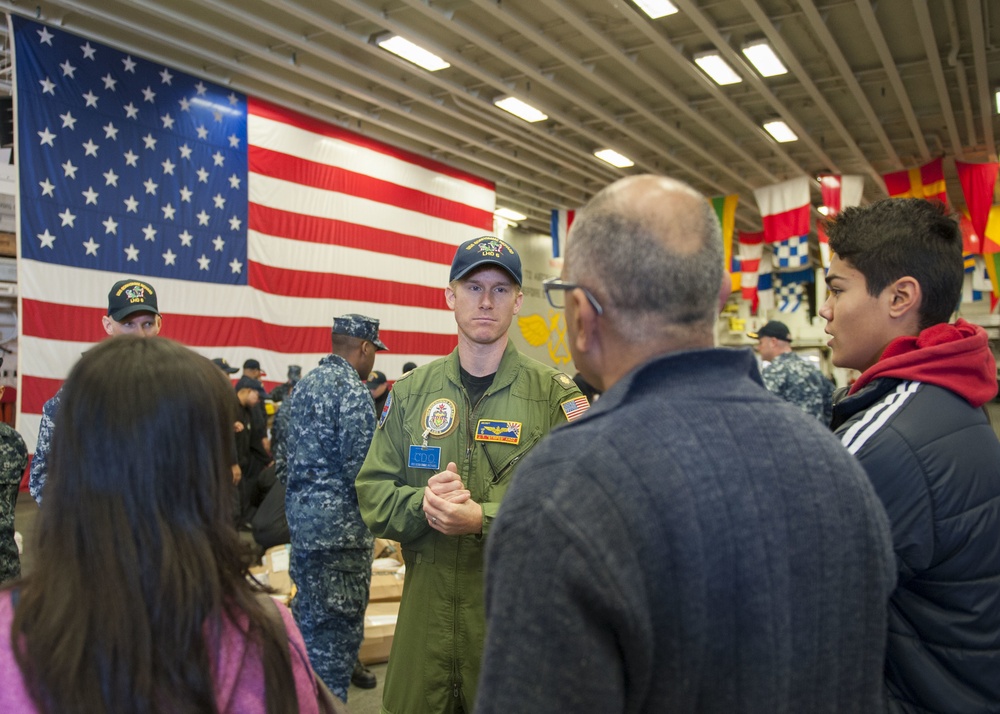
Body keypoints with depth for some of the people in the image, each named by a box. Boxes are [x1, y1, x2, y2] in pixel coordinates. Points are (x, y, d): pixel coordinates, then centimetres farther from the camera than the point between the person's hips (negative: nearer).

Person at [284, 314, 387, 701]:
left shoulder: (304, 384, 10)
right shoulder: (353, 391, -17)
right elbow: (361, 470, -21)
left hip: (300, 513, 9)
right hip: (340, 524, -9)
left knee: (309, 612, 22)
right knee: (339, 624, 1)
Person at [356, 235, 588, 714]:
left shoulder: (556, 396, -5)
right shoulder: (410, 392, 5)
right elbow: (371, 494, 4)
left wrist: (484, 519, -24)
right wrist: (421, 505, -17)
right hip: (425, 609, 3)